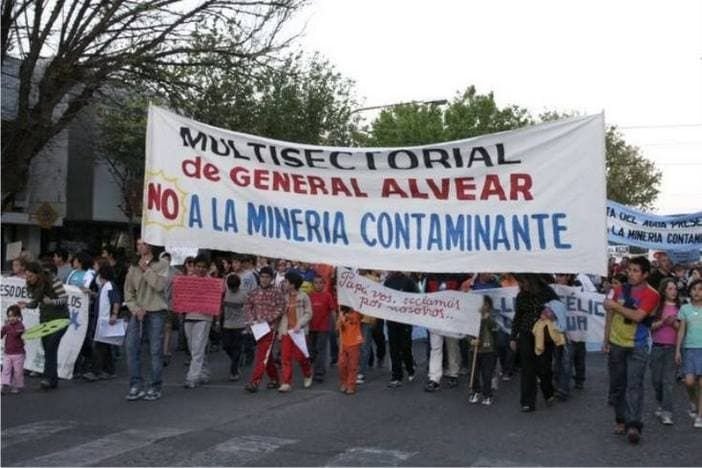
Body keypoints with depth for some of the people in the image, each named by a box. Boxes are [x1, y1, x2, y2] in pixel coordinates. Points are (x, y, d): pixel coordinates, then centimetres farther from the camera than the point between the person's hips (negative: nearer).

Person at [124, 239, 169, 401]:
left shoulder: (161, 265, 4)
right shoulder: (133, 268, 12)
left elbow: (160, 285, -13)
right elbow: (128, 293, 10)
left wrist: (146, 269, -7)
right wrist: (135, 309, -6)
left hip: (156, 312, -3)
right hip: (137, 313, 3)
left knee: (155, 350, -2)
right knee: (131, 347, -7)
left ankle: (155, 387, 7)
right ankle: (135, 386, 0)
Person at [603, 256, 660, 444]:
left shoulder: (651, 295, -9)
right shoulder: (621, 290, 5)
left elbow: (637, 316, -22)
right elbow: (610, 315, 12)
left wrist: (615, 305, -14)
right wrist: (606, 340, 10)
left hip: (637, 347, -4)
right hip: (616, 344, 5)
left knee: (634, 385, -12)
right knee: (617, 385, 11)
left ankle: (633, 425, -15)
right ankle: (620, 420, 22)